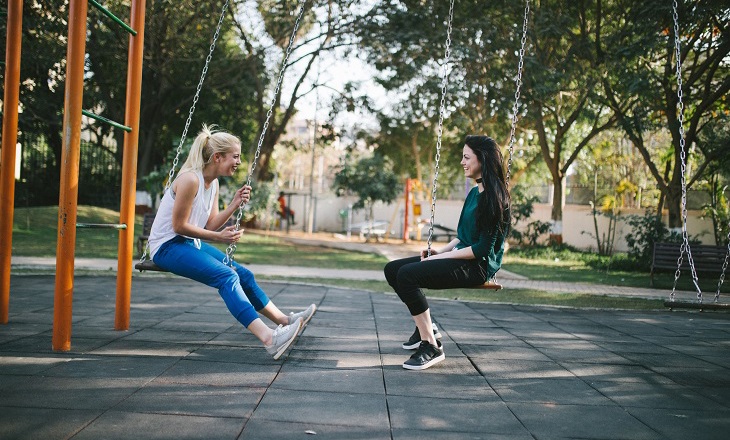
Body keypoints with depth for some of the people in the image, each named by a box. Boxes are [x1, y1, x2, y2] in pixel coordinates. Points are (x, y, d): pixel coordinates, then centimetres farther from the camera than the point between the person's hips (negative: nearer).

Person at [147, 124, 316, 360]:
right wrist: (219, 237, -18)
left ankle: (283, 320, 15)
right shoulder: (190, 179, -21)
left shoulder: (213, 183, 8)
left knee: (243, 274, 5)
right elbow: (179, 226, -20)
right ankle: (268, 338, -38)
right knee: (226, 276, -27)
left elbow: (210, 226, 6)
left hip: (190, 244, 10)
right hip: (167, 246, -10)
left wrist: (234, 204, -5)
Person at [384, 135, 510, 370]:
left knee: (407, 274, -27)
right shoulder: (474, 193, 14)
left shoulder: (494, 197, -14)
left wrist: (444, 257, -16)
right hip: (461, 258, 10)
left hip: (478, 265, -10)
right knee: (392, 269, 4)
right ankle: (426, 328, 13)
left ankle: (431, 346, -20)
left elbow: (483, 248, -19)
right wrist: (440, 251, 5)